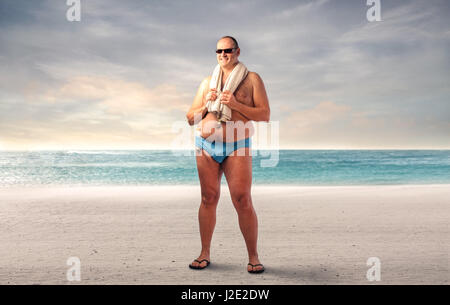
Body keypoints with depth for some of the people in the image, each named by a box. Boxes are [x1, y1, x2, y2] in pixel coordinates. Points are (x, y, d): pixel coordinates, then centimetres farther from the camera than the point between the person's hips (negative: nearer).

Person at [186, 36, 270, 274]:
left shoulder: (252, 79, 5)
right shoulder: (207, 82, 15)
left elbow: (265, 115, -4)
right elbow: (190, 118, 15)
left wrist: (236, 105, -15)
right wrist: (206, 104, -4)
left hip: (237, 148, -3)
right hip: (205, 146, 3)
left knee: (243, 201, -8)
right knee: (208, 199, 5)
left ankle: (253, 256, 3)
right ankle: (205, 253, 15)